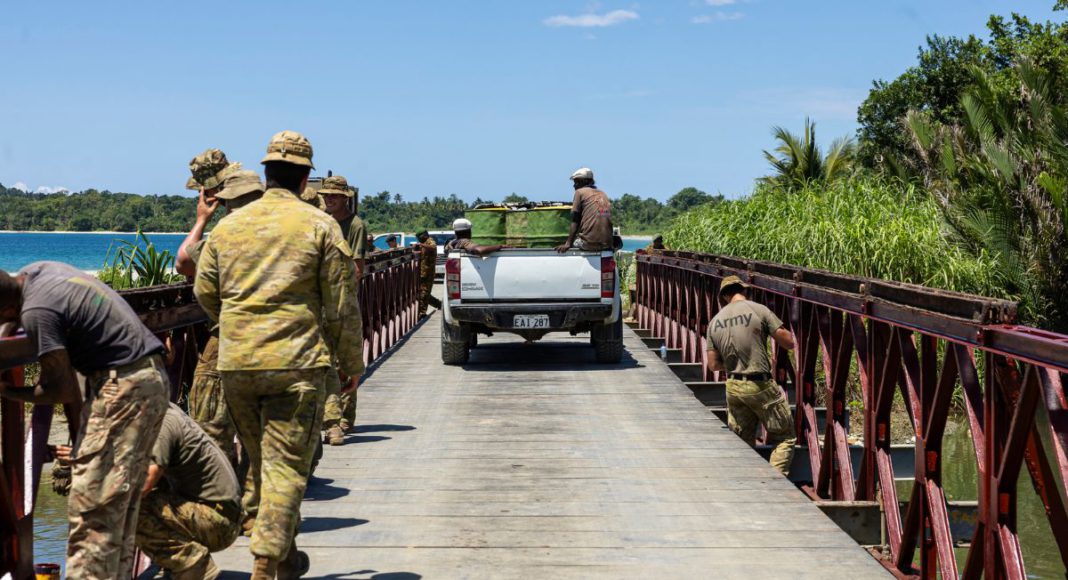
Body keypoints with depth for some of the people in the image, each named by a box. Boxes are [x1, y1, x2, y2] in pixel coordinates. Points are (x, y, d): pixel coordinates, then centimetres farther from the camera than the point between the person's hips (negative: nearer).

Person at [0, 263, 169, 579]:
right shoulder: (35, 270, 8)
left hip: (123, 387, -10)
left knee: (92, 506, -9)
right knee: (121, 504, 11)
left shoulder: (36, 312, -19)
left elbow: (65, 390, -13)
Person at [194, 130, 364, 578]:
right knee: (286, 465, -1)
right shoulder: (320, 226, -2)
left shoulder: (228, 225, 8)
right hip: (296, 362, -4)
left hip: (235, 362, 4)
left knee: (260, 461, 17)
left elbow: (204, 292, 16)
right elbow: (341, 305, -3)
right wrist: (352, 362, 8)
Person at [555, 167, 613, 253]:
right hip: (606, 244, 5)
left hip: (589, 243, -5)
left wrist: (568, 244, -4)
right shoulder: (603, 194, 21)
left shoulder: (580, 192, 5)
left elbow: (575, 222, -1)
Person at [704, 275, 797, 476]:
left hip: (733, 388, 5)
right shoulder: (758, 310, -9)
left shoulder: (715, 321, 6)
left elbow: (713, 365, 9)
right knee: (784, 438, 5)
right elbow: (789, 342, -9)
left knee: (742, 442, 15)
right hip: (760, 386, -5)